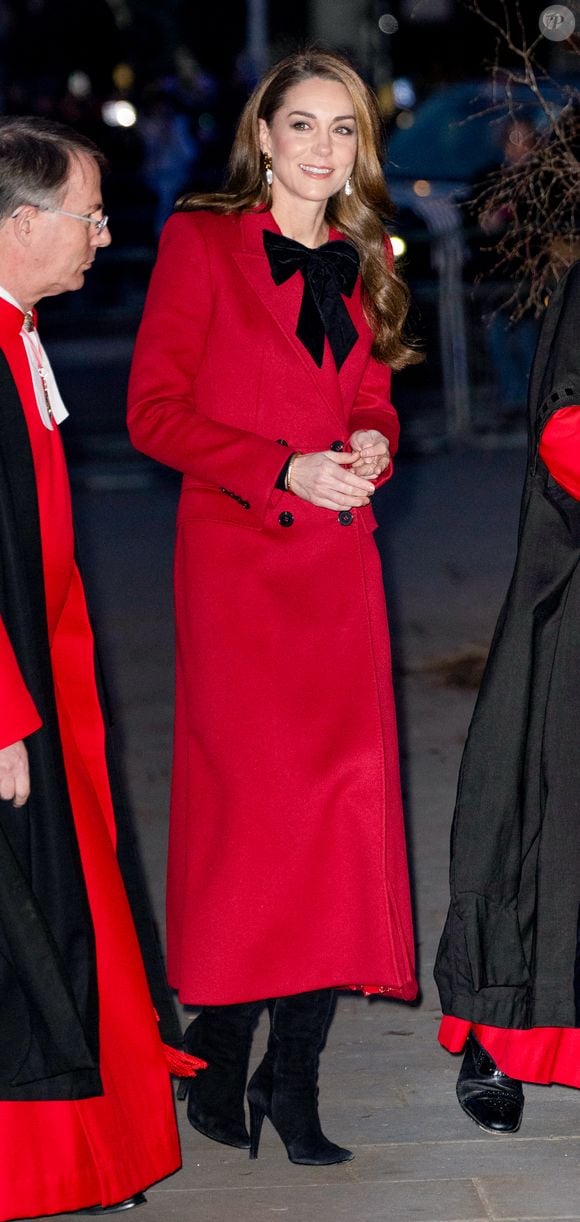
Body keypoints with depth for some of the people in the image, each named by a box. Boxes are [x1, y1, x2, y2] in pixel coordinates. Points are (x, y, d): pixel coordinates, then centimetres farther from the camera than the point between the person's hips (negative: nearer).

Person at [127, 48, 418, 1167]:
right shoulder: (200, 240, 0)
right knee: (250, 795, -9)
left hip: (340, 558, 5)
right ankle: (217, 1065, 7)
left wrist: (372, 446, 0)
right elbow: (155, 410, -4)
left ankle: (294, 1077, 4)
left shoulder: (363, 263, 16)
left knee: (348, 800, -4)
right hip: (235, 554, -5)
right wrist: (284, 470, -14)